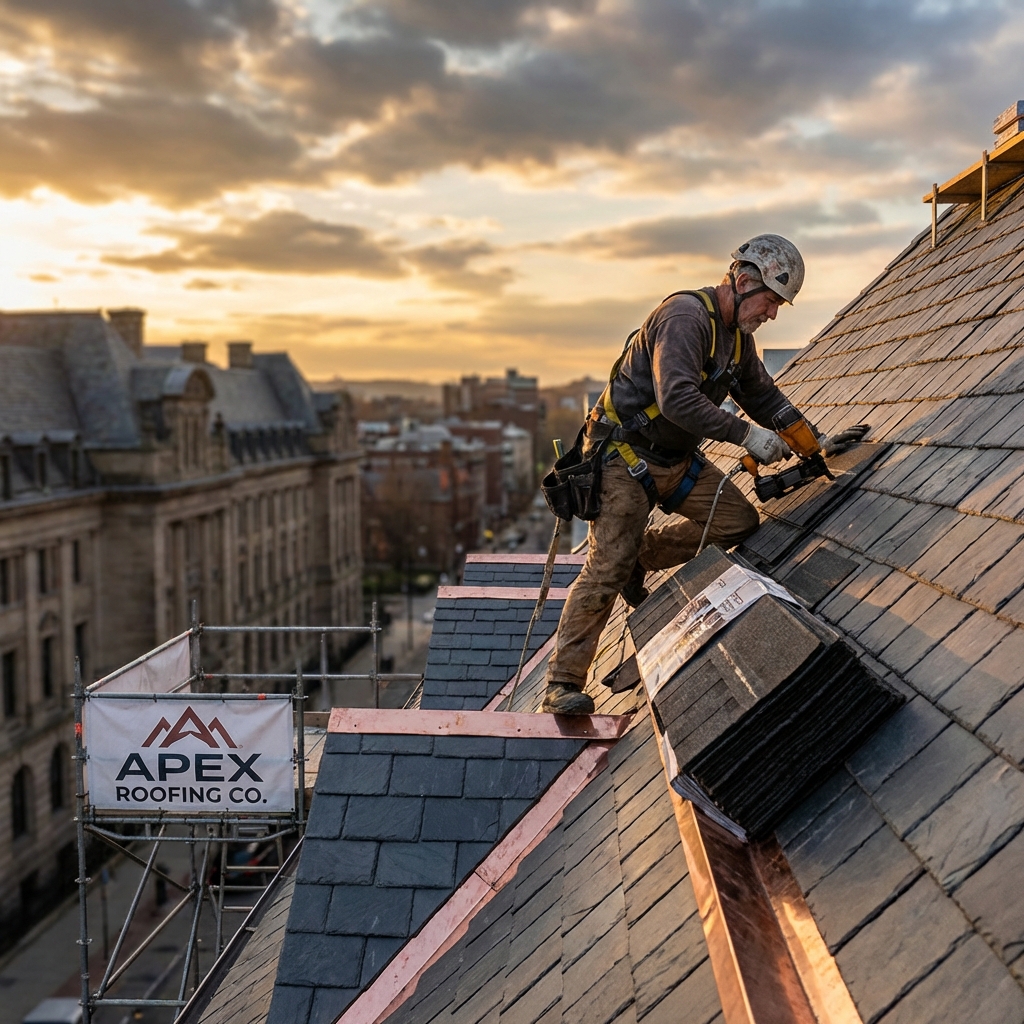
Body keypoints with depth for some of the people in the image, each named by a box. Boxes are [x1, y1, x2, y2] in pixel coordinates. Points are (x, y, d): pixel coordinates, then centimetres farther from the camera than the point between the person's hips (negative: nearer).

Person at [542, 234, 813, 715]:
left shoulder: (738, 335, 9)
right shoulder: (685, 316, -22)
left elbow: (763, 395, 22)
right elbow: (677, 399, -34)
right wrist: (745, 434, -30)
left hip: (676, 459, 9)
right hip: (624, 456, -9)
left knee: (739, 521, -3)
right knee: (606, 570, -13)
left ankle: (641, 556, 14)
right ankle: (562, 684, -7)